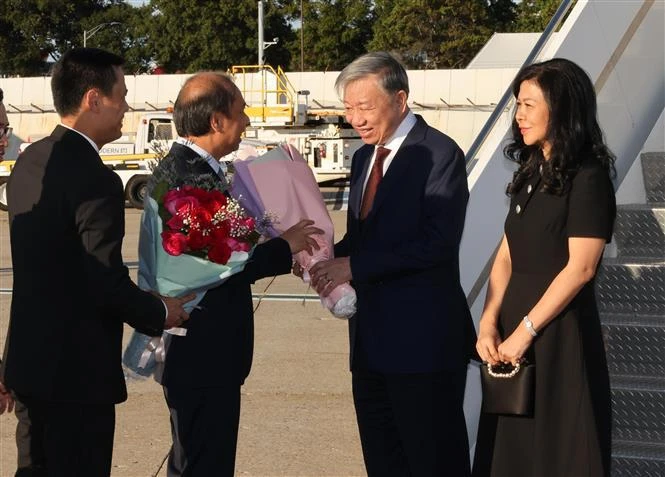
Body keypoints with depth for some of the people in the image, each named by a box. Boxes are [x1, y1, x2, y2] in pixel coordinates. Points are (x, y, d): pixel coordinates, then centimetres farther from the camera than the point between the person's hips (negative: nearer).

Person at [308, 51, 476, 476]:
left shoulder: (439, 154, -12)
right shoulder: (364, 157, 14)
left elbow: (437, 242, -21)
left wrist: (355, 265, -22)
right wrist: (328, 257, -4)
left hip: (423, 338, -8)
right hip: (371, 337, 8)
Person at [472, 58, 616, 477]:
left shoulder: (588, 177, -11)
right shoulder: (532, 172, 12)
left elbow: (580, 268, -17)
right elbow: (506, 257, 8)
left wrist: (525, 331, -15)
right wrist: (489, 324, -4)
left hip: (559, 331, -7)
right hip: (515, 322, 7)